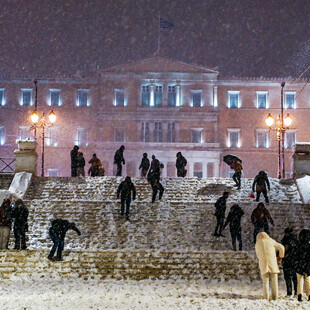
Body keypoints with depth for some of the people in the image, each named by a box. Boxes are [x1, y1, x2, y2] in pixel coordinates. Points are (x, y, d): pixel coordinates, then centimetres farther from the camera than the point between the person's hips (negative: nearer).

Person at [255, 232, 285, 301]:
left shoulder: (257, 244, 13)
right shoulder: (271, 241, 9)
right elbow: (281, 247, 4)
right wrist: (280, 256, 18)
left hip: (263, 264, 1)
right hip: (272, 263, -1)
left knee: (265, 282, 4)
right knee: (274, 282, 6)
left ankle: (266, 298, -2)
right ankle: (274, 298, 2)